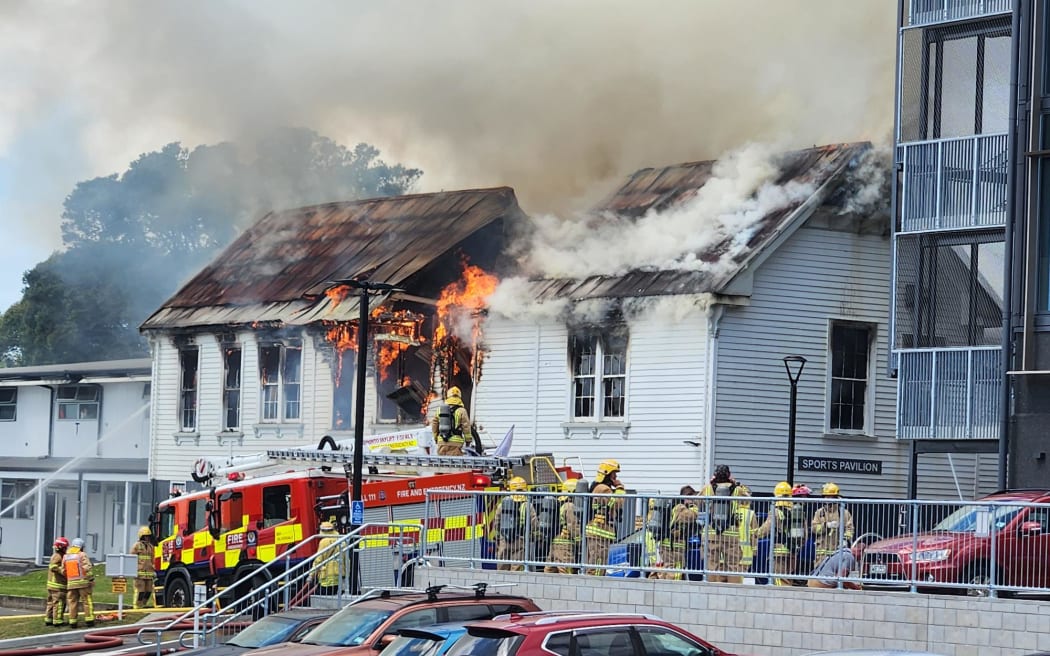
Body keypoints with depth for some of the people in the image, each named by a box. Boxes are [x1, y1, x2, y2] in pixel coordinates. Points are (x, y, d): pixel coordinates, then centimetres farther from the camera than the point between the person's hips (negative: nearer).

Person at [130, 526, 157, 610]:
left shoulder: (150, 546, 18)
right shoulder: (137, 545, -1)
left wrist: (153, 571, 17)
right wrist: (134, 571, -12)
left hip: (149, 573, 7)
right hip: (140, 572, -7)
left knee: (148, 591, 6)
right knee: (140, 591, -10)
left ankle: (142, 606, 17)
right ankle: (136, 607, -6)